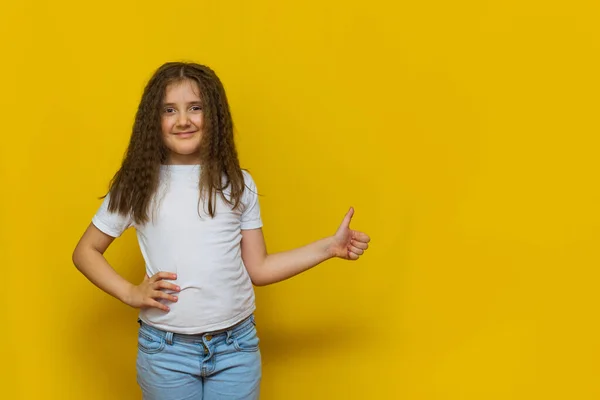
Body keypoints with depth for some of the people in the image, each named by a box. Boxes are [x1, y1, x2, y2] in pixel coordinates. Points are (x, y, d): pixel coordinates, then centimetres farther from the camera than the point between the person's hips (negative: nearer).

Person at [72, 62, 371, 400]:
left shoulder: (239, 184, 3)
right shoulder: (138, 186, -1)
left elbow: (257, 269, 6)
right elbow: (85, 251, 8)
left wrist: (330, 247, 1)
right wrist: (130, 293, -7)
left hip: (236, 347, 1)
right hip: (165, 350, -1)